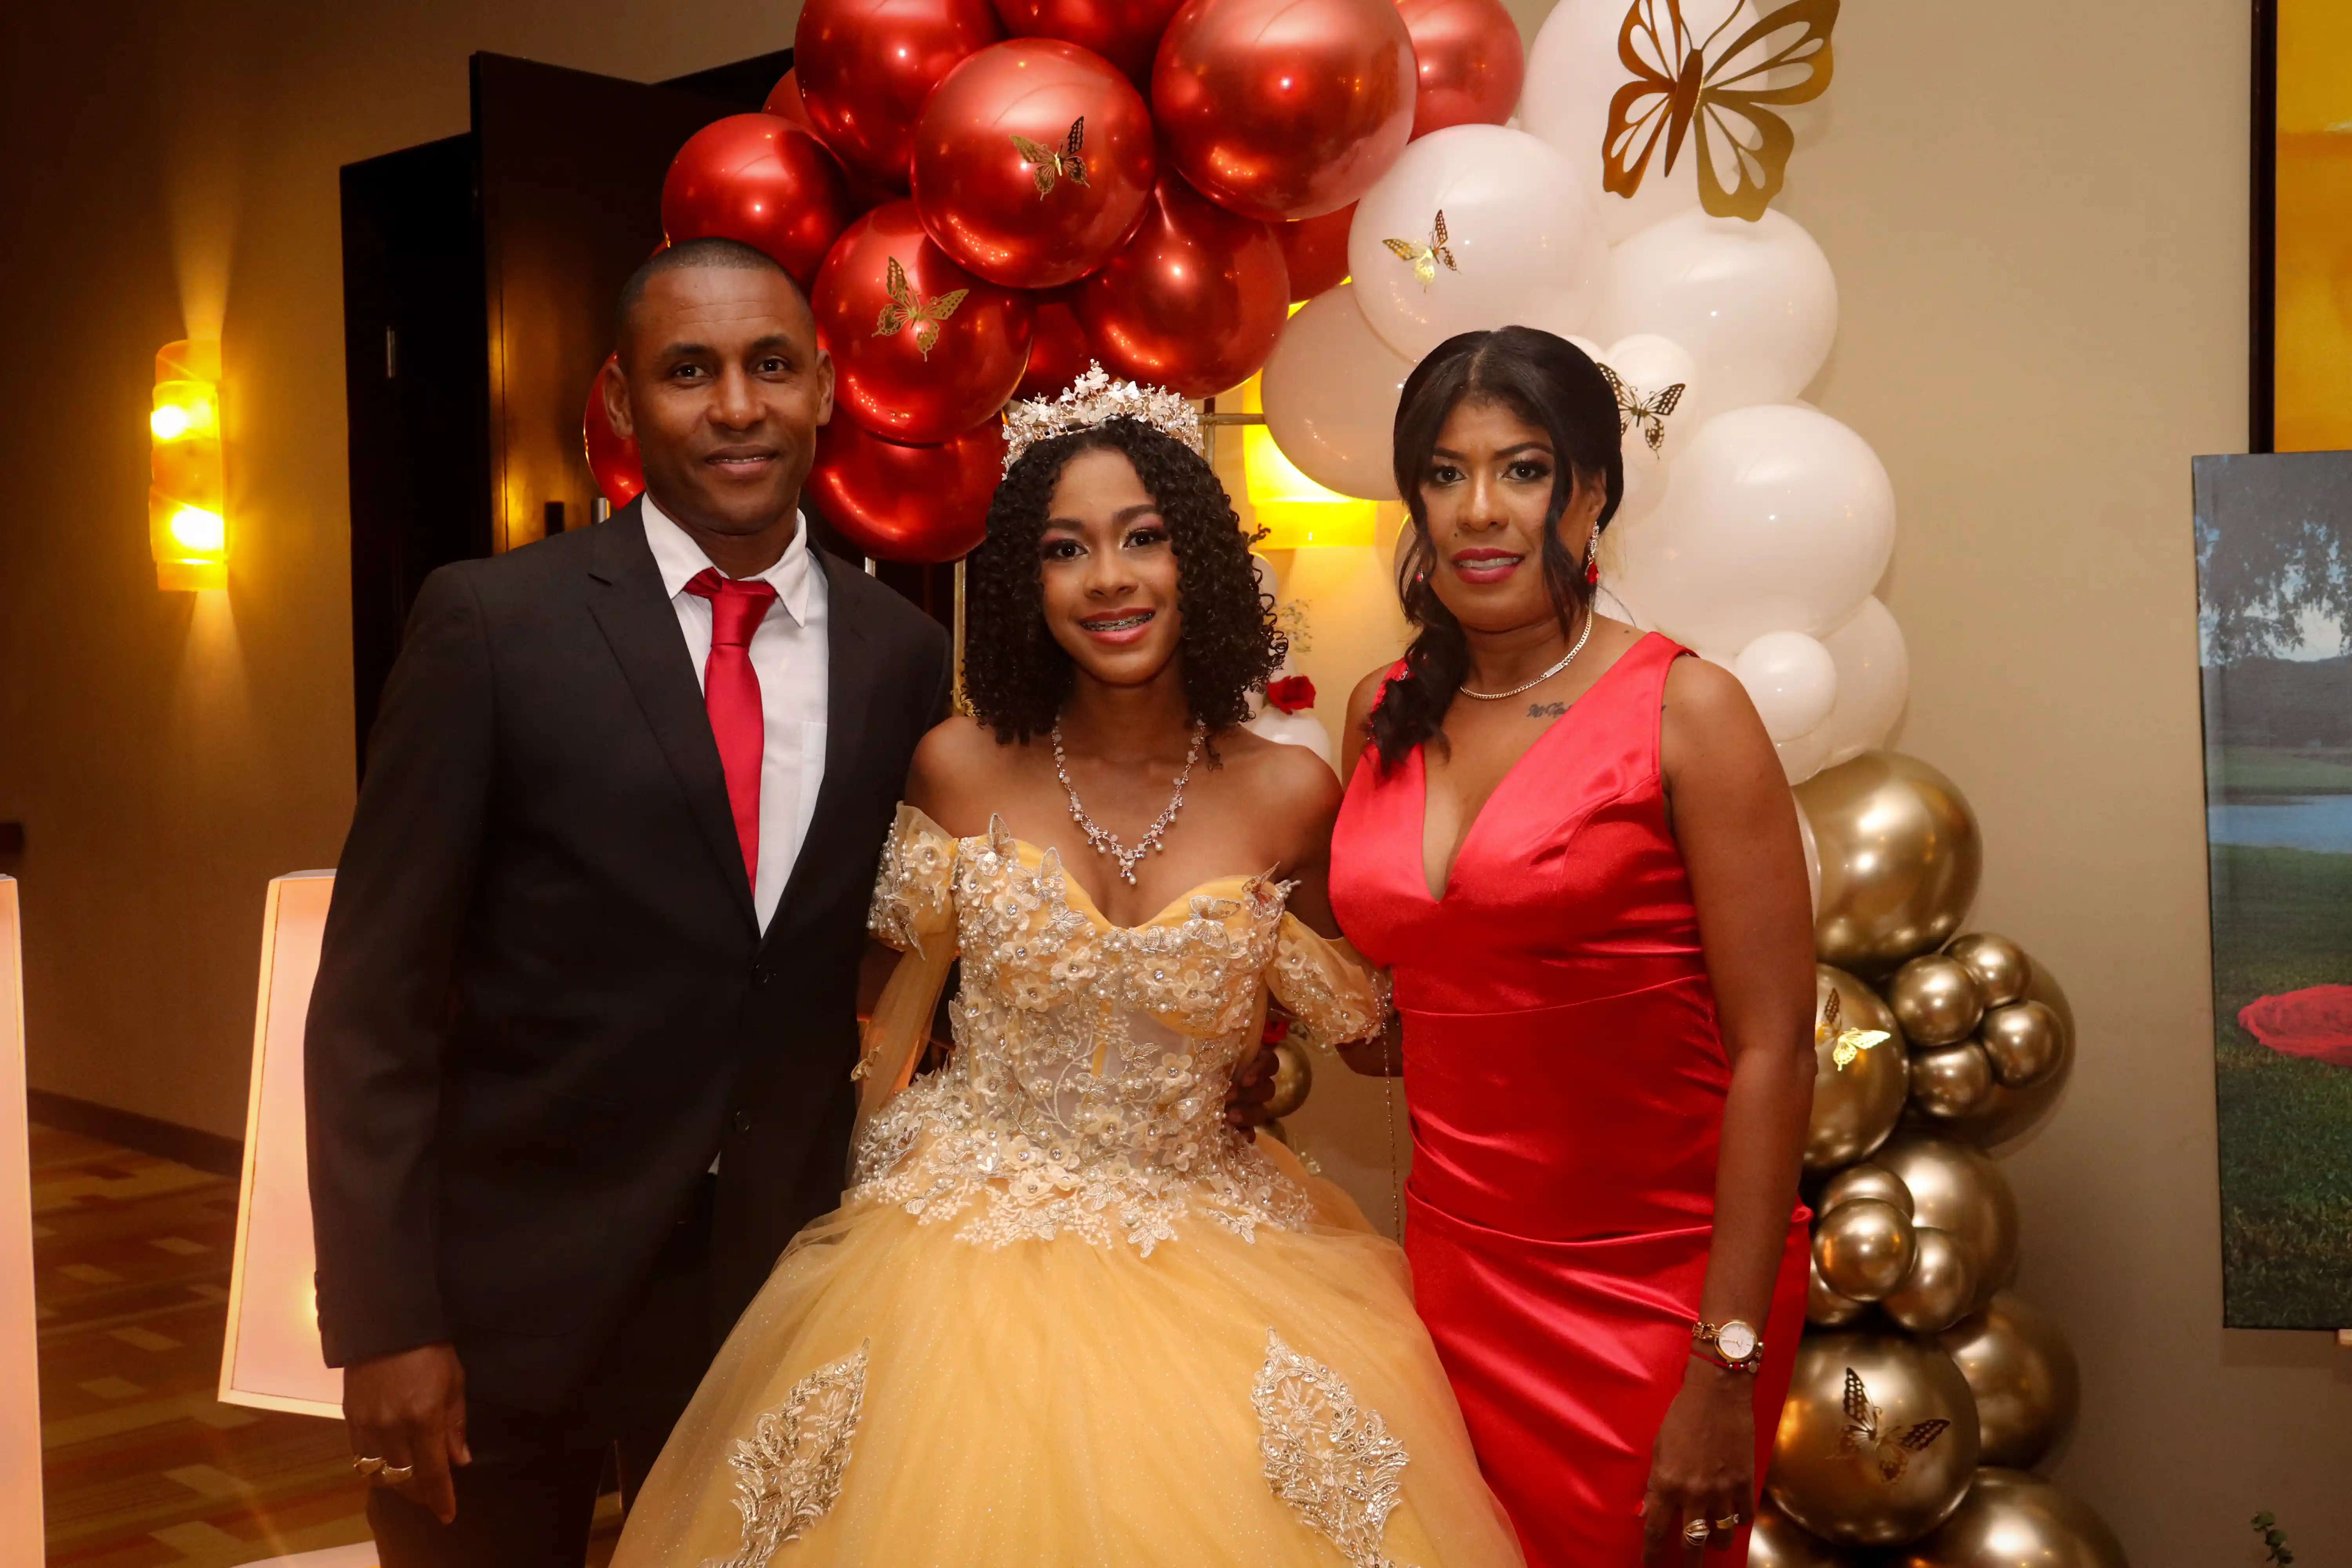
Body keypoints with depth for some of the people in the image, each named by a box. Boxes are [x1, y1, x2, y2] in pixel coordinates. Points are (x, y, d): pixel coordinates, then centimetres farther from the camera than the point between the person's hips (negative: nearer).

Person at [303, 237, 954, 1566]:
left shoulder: (903, 653, 0)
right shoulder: (491, 623, -9)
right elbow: (373, 998, -9)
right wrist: (385, 1319, -12)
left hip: (780, 1287, 3)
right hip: (509, 1289, -2)